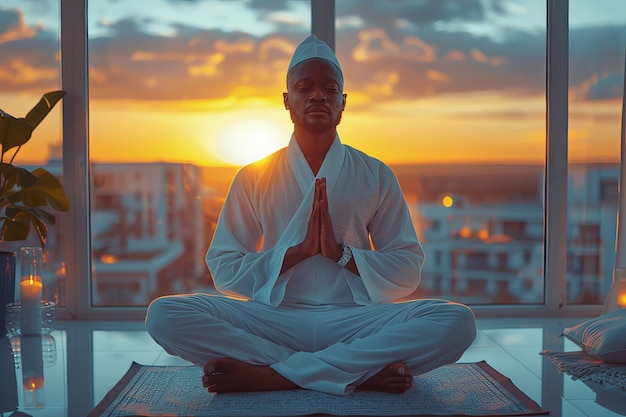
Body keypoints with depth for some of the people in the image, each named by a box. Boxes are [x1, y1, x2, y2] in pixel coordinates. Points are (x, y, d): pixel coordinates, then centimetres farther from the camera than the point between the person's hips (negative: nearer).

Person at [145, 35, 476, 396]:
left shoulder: (377, 176, 8)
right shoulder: (254, 178, 8)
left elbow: (408, 273, 5)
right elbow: (225, 273, 2)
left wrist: (341, 252, -11)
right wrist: (298, 250, -11)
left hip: (355, 319, 0)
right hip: (275, 318, 0)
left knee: (458, 322, -28)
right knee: (164, 315, -25)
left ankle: (272, 373, -27)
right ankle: (361, 371, -26)